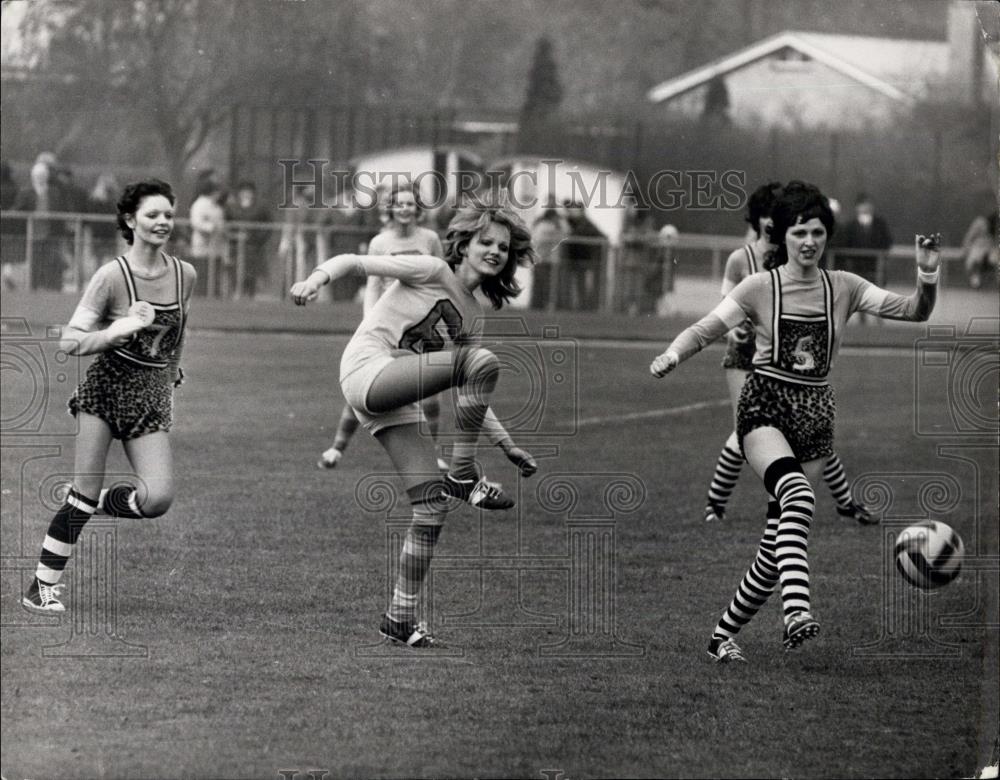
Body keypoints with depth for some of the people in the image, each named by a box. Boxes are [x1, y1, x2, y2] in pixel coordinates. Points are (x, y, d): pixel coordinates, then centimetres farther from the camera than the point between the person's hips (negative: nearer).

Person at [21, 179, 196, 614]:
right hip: (106, 387, -4)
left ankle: (89, 502, 16)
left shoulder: (184, 276, 4)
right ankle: (42, 586, 2)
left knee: (158, 499, -12)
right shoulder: (112, 276, -10)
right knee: (85, 490, -9)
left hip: (152, 398, 4)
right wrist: (121, 329, -23)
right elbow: (71, 341, -11)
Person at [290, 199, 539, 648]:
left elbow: (469, 396, 27)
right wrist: (317, 278, -27)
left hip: (398, 403, 8)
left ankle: (400, 618, 0)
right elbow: (353, 262, -6)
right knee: (484, 361, -25)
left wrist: (508, 447, 23)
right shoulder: (431, 272, 1)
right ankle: (463, 476, -17)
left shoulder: (473, 316, 21)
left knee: (433, 504, -5)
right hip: (367, 371, -8)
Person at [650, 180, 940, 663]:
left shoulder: (843, 288, 4)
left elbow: (914, 312, 1)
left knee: (779, 537, 3)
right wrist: (672, 355, -22)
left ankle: (725, 633, 18)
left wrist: (927, 277, -19)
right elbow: (706, 329, -2)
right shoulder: (759, 288, -2)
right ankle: (797, 609, -46)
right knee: (798, 496, -34)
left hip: (815, 416, 4)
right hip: (765, 409, -4)